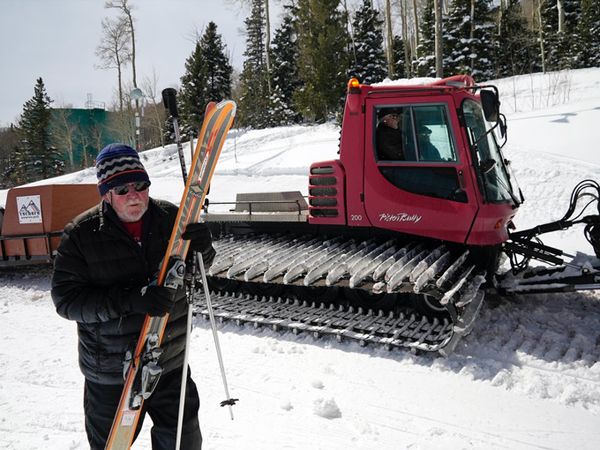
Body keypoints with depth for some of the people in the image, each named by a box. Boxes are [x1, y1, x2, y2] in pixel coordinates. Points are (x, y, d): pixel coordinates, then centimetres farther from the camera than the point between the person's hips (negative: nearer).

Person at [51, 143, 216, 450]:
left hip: (170, 365, 3)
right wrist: (130, 299, -29)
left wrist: (201, 248, -17)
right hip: (111, 375, -2)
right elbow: (66, 298, -17)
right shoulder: (81, 234, -13)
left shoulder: (170, 217, -6)